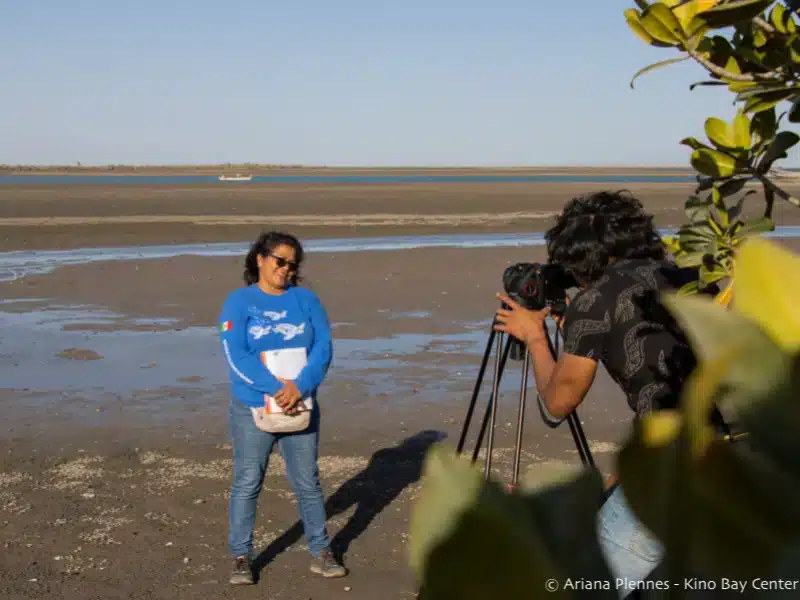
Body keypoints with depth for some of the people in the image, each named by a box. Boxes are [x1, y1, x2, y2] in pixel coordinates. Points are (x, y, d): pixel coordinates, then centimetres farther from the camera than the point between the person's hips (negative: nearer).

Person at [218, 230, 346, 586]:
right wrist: (276, 387, -22)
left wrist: (299, 387, -20)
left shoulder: (306, 300, 3)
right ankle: (241, 557, 16)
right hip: (252, 408, -2)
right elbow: (236, 356, -13)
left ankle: (320, 553, 20)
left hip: (301, 407, 2)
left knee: (307, 482, 8)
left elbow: (323, 347, -5)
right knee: (247, 483, 4)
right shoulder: (239, 301, -3)